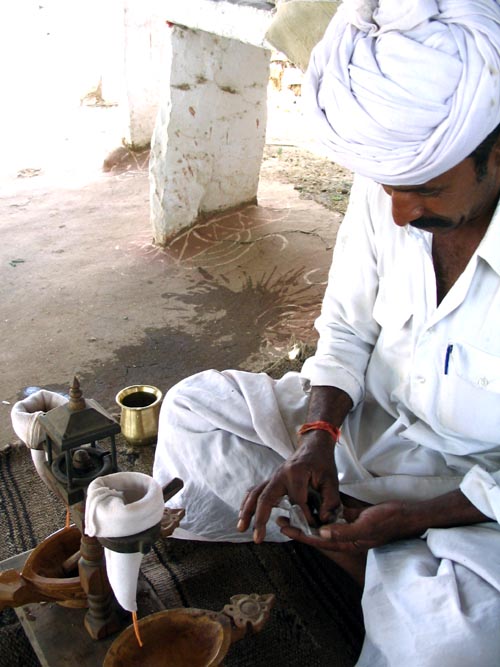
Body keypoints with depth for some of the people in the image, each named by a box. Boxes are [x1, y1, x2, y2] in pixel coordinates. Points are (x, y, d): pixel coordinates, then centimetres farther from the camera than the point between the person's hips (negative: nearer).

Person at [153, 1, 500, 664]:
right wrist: (316, 439, -15)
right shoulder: (386, 190, -12)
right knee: (190, 408, -6)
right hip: (369, 420, 4)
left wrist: (415, 518, -24)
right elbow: (347, 331, 0)